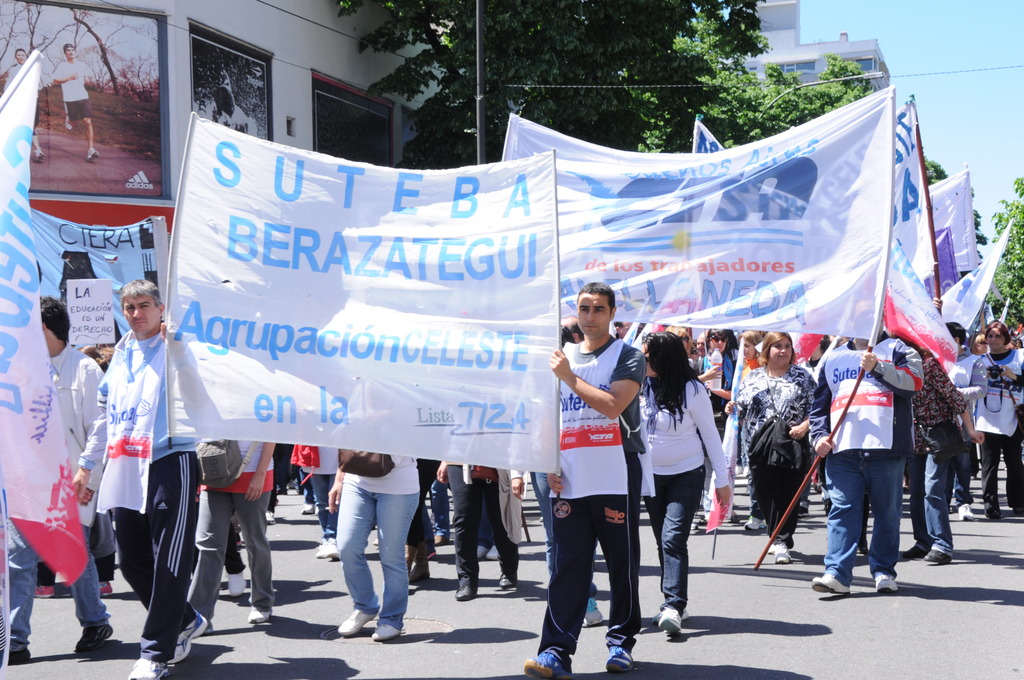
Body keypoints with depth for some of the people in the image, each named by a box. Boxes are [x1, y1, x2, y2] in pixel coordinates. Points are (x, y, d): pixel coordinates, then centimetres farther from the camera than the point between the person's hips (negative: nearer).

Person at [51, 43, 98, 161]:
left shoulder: (82, 65, 11)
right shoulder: (62, 66, -1)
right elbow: (55, 81, -6)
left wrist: (86, 80, 11)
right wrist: (70, 78, -14)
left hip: (83, 97, 2)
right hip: (70, 98, -2)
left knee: (88, 122, -10)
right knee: (74, 121, 9)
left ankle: (91, 150, -11)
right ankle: (68, 120, 50)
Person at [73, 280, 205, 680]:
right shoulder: (121, 355, 18)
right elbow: (105, 416, 24)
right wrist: (86, 466, 24)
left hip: (170, 464, -7)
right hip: (125, 471, 7)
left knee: (168, 564, -4)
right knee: (133, 562, 11)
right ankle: (185, 622, 31)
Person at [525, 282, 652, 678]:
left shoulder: (627, 357, 0)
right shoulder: (562, 357, 15)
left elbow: (612, 406, -16)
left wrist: (570, 376, -12)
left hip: (617, 479, -3)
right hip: (571, 481, 3)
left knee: (622, 563, 6)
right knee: (568, 565, -1)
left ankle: (621, 641, 21)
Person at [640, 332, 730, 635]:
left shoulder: (692, 390, -13)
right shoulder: (641, 387, -3)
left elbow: (710, 435, -7)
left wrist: (723, 480, -6)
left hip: (686, 475, -5)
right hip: (651, 476, 5)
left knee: (673, 539, -16)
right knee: (663, 541, 10)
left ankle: (673, 606, -18)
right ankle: (675, 604, 20)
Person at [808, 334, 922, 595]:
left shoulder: (896, 349, 10)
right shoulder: (832, 358, 20)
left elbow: (914, 382, -8)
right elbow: (819, 404, 20)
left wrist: (877, 367, -17)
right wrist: (820, 435, 5)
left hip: (885, 447, -2)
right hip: (841, 447, 2)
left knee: (887, 512, 5)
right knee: (842, 511, -5)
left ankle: (884, 572, 15)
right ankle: (837, 573, -9)